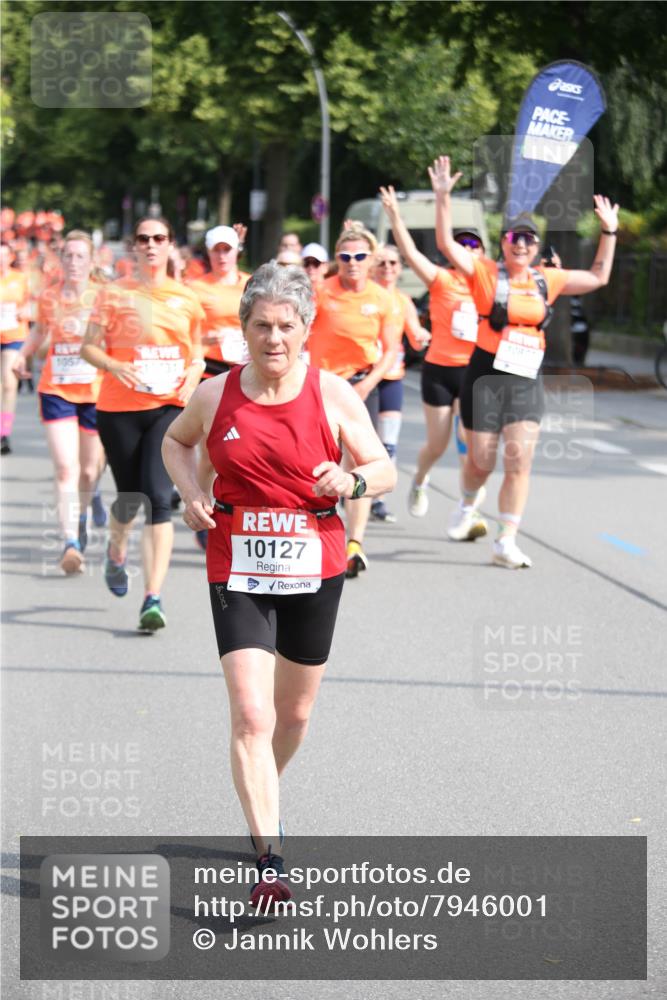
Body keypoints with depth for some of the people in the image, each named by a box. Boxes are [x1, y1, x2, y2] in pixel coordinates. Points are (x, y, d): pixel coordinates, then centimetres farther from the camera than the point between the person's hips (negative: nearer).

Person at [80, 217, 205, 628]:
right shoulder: (115, 294, 2)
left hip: (169, 408, 0)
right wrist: (114, 365, -18)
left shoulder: (186, 298, 8)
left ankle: (153, 598, -16)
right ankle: (116, 553, 47)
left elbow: (197, 354, 18)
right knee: (130, 497, 11)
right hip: (119, 408, 0)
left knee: (159, 498, -14)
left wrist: (193, 374, -3)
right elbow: (89, 346, 2)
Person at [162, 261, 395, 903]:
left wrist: (353, 480, -21)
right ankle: (267, 859, -14)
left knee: (294, 712, 16)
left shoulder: (334, 396, -5)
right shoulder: (215, 396, -3)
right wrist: (191, 494, -2)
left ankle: (263, 796, 47)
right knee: (250, 714, -14)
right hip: (238, 572, -1)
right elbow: (175, 442, 17)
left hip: (314, 567, 1)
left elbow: (385, 470, 1)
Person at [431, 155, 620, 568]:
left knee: (520, 459, -9)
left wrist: (609, 231, 18)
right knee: (481, 459, 4)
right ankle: (468, 504, 40)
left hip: (527, 381, 3)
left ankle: (507, 542, -5)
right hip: (486, 377, -3)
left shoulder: (547, 280, 9)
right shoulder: (486, 272, -2)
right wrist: (443, 198, -21)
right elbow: (447, 244, -12)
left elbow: (598, 277, 21)